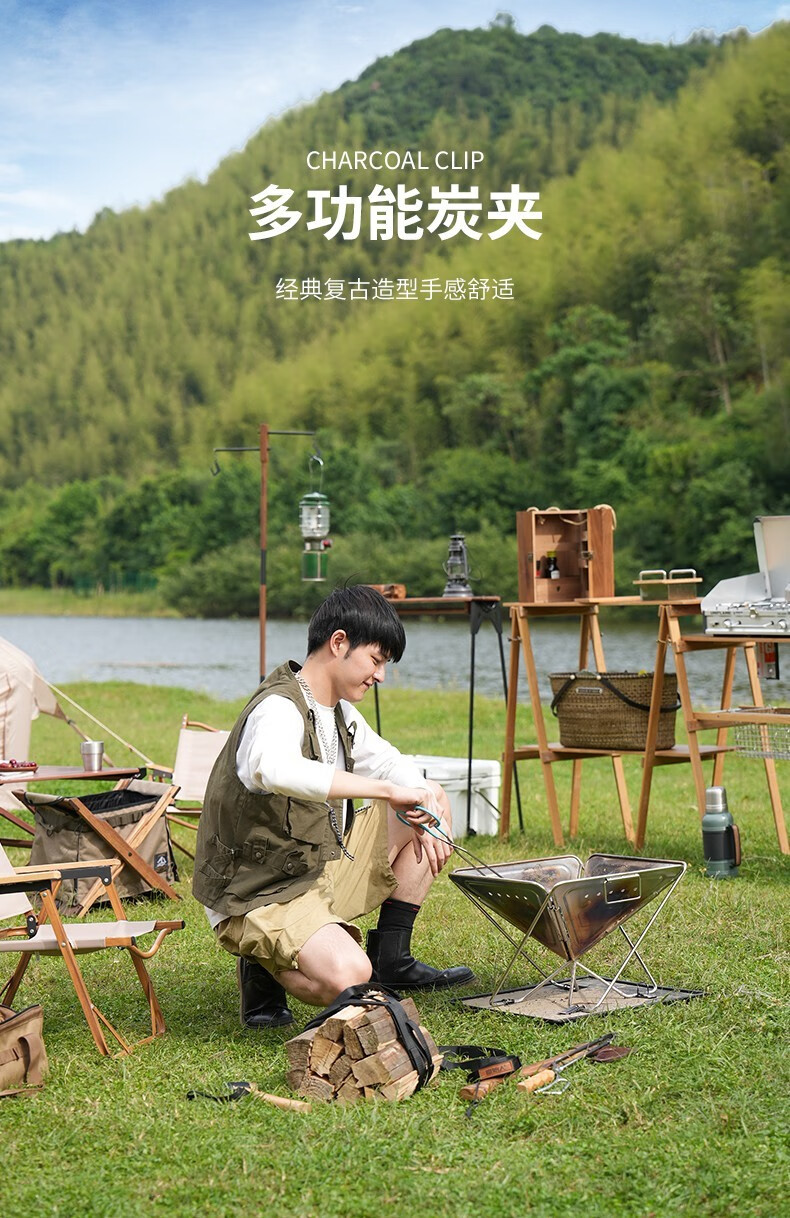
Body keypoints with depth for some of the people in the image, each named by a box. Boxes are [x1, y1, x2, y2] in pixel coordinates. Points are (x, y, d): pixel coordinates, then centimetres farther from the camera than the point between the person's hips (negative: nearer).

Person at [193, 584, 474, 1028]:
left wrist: (420, 810, -4)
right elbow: (273, 770, -46)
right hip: (260, 896, -9)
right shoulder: (278, 709, -23)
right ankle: (268, 965, 0)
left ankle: (391, 958, 14)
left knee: (436, 798, 11)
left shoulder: (340, 712, 7)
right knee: (348, 978, -34)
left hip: (324, 867, 10)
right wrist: (388, 790, -46)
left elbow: (390, 763, 20)